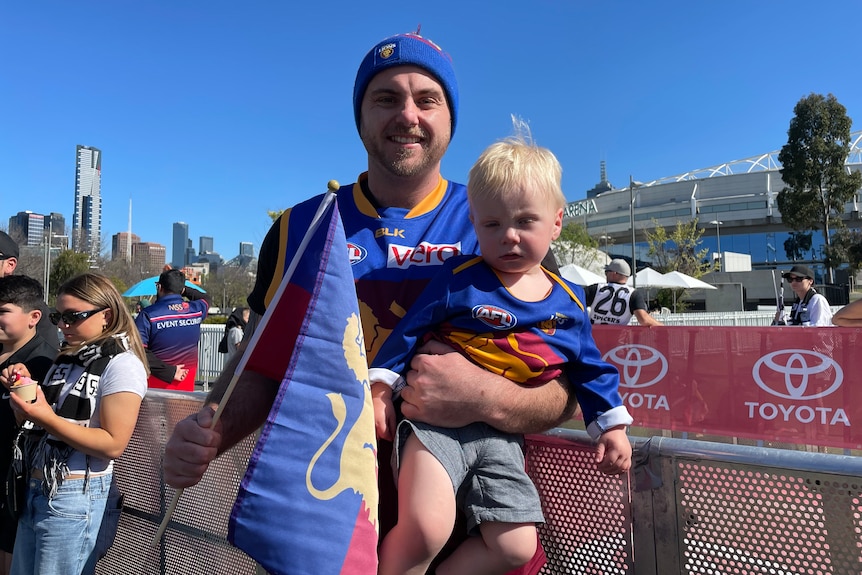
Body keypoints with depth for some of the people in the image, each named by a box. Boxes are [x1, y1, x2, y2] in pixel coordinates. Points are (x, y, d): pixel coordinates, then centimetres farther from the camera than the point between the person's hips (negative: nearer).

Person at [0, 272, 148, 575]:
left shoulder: (121, 364, -15)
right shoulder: (69, 358, 10)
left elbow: (113, 445, -20)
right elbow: (37, 423, 15)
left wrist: (47, 418, -24)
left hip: (77, 499, -8)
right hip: (36, 491, 8)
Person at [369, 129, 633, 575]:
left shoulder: (568, 302, 6)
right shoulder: (460, 278, -6)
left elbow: (588, 367, 17)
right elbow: (410, 328, -2)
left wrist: (611, 425, 16)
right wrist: (381, 386, -4)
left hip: (501, 436, 5)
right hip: (436, 416, -4)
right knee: (423, 531, -20)